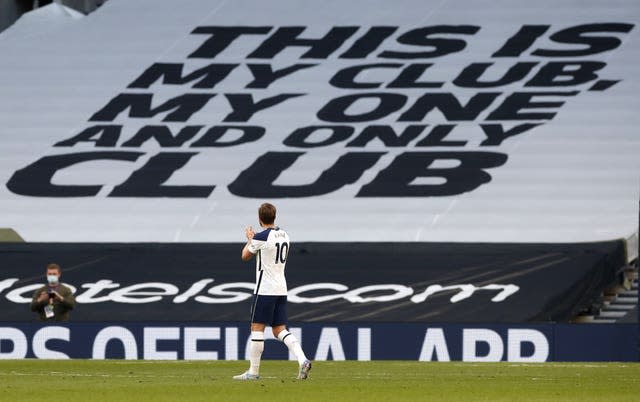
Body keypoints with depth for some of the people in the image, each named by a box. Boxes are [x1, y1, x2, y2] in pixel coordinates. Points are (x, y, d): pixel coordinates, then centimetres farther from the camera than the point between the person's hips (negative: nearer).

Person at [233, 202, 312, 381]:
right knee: (280, 330, 8)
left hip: (265, 289, -7)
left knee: (257, 328, -1)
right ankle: (302, 360, -10)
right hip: (281, 290, 7)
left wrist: (249, 240, 20)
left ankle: (253, 371, 1)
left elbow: (245, 256, 3)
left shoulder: (261, 237, -13)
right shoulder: (284, 236, 10)